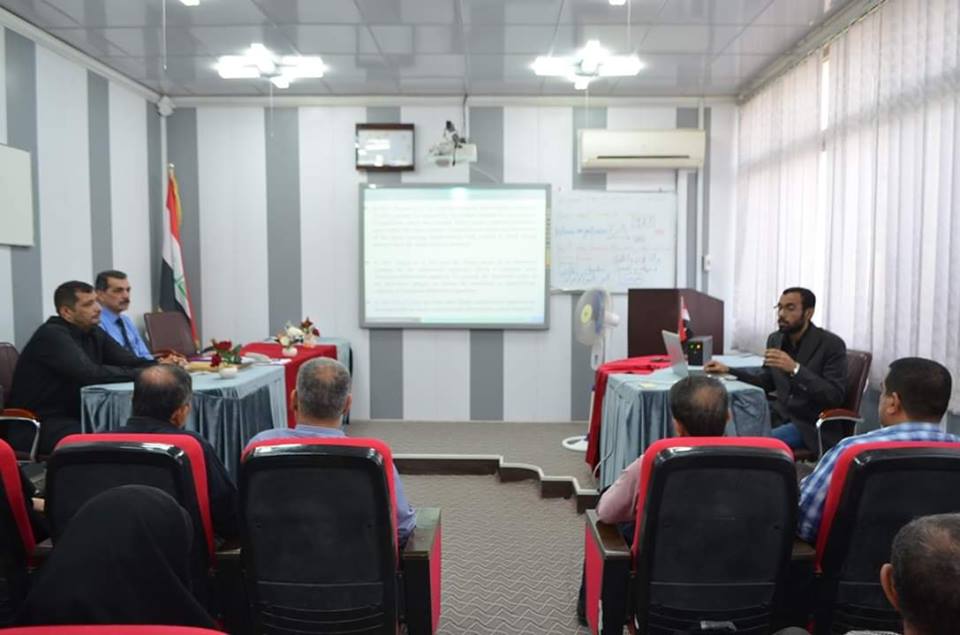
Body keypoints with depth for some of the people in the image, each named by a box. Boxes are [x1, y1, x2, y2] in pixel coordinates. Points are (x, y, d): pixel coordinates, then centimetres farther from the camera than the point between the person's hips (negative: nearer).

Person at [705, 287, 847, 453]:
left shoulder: (832, 344, -12)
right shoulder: (775, 339, 5)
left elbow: (835, 397, -20)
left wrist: (795, 369, -30)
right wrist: (728, 370, 7)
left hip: (812, 424, -6)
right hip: (780, 417, 6)